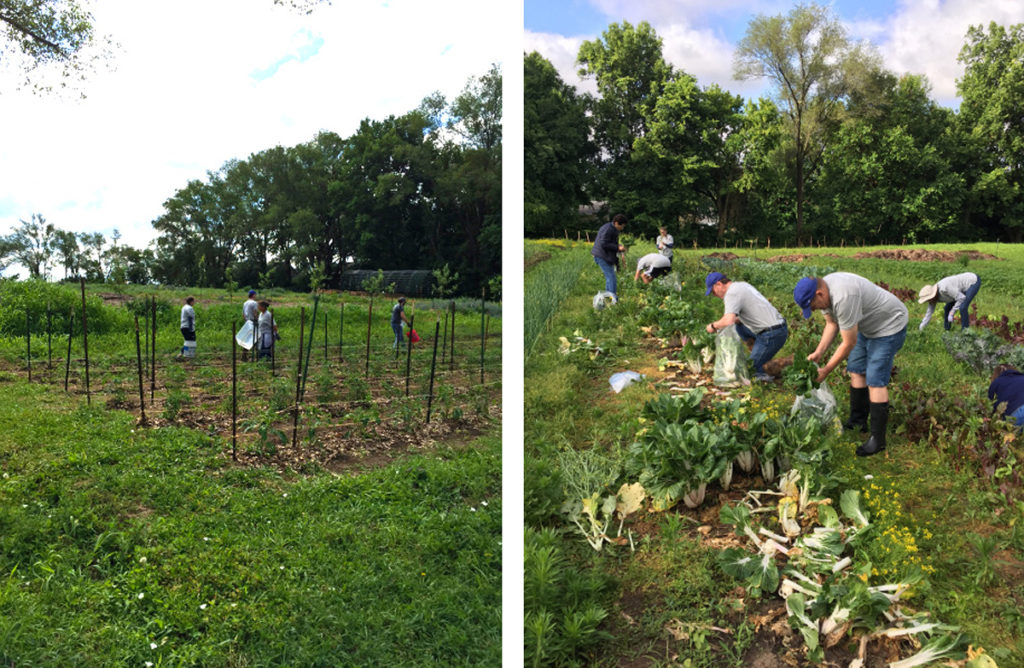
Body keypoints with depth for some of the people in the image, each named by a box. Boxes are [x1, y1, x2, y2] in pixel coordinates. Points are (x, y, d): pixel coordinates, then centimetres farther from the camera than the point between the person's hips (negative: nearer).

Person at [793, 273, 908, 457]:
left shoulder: (843, 298, -37)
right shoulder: (823, 291, -8)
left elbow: (849, 343, -28)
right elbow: (832, 324, 7)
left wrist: (826, 371, -19)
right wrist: (818, 352, -5)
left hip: (890, 325, -10)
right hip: (866, 326, 10)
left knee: (875, 381, -11)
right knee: (856, 370, 14)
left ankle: (878, 439, -5)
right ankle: (858, 421, 27)